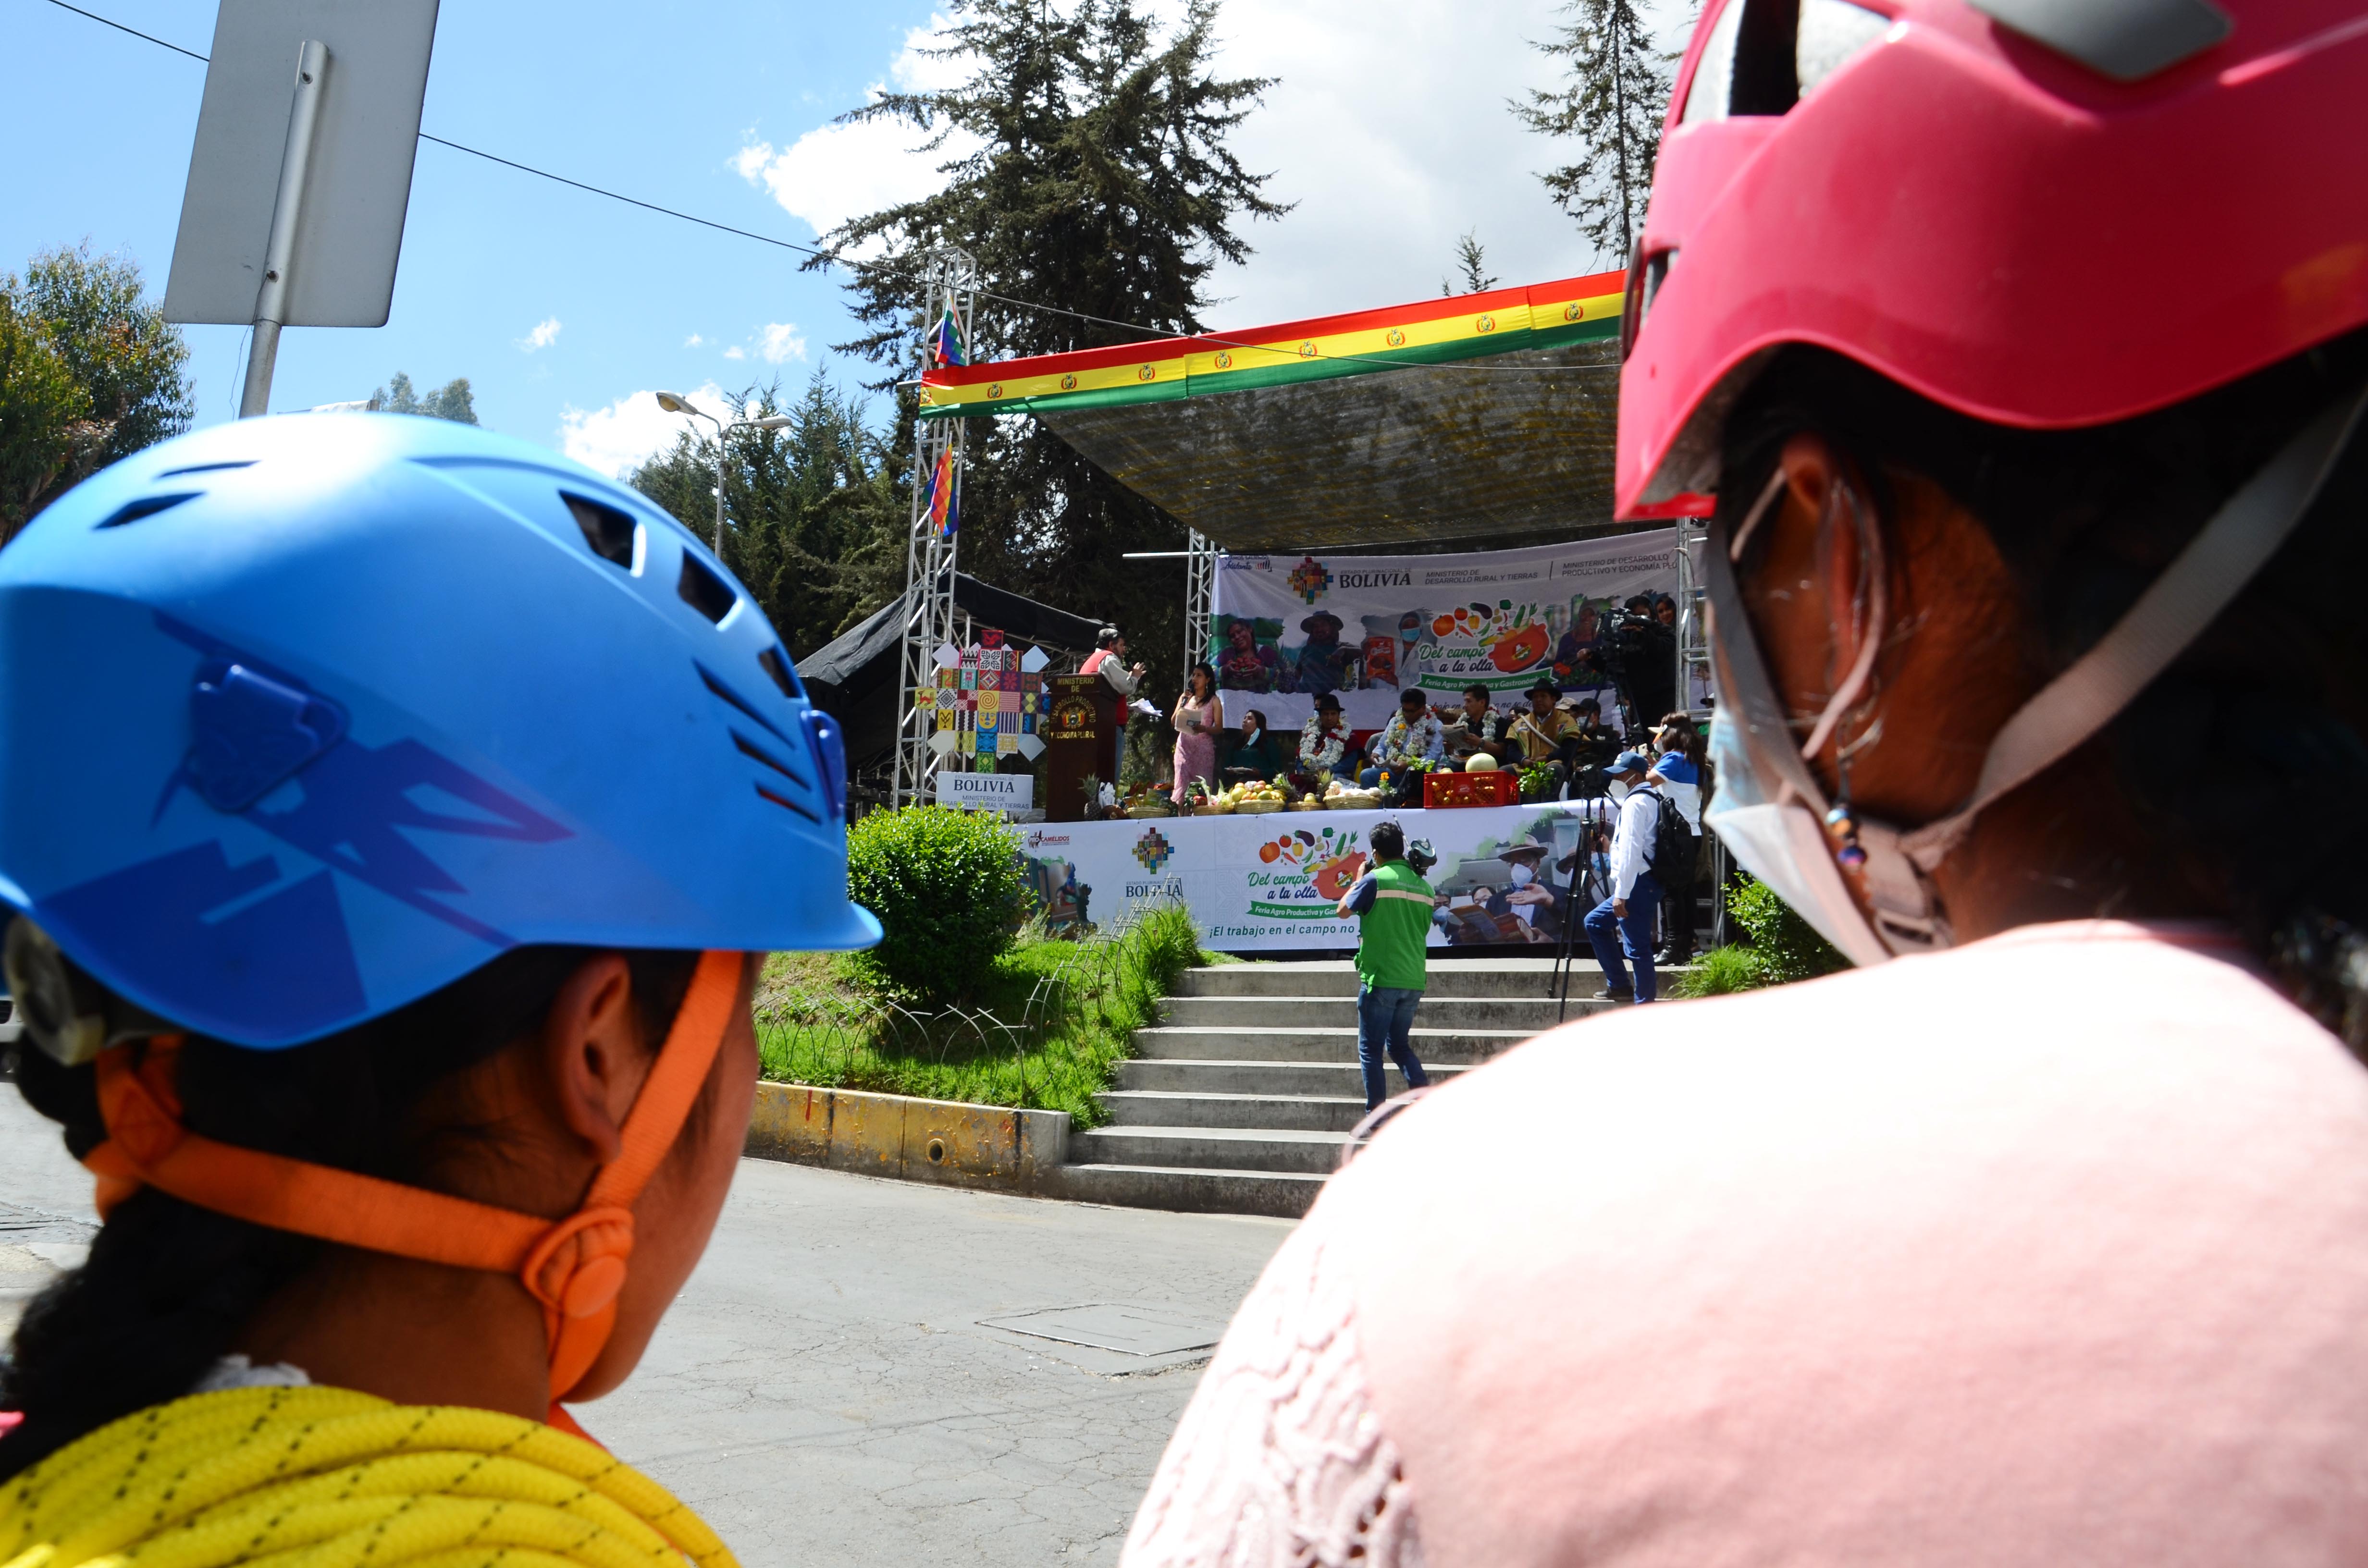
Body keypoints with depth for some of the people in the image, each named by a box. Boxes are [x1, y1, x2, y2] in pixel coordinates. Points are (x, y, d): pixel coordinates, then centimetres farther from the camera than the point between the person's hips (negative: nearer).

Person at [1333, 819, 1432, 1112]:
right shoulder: (1423, 886, 9)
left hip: (1381, 979, -6)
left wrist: (1358, 880, 15)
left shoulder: (1375, 880, -9)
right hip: (1414, 980, 6)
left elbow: (1343, 911, 2)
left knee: (1370, 1050, 3)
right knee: (1400, 1046, 19)